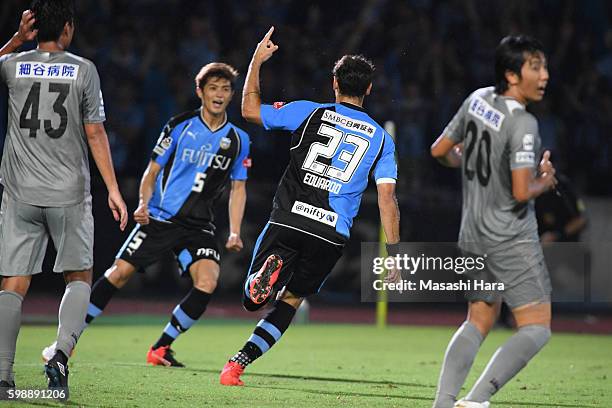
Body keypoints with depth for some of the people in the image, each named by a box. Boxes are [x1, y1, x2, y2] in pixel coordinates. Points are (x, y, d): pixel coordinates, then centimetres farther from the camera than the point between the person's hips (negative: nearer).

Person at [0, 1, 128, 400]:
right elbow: (95, 133, -2)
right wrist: (113, 189, 1)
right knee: (79, 277, 11)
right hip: (69, 194, -1)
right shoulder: (83, 70, -2)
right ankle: (61, 354, -9)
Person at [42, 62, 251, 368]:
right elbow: (153, 170, 6)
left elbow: (238, 188, 11)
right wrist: (143, 204, -11)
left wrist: (234, 232, 0)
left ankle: (160, 348, -4)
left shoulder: (238, 140, 5)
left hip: (199, 226, 2)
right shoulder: (179, 126, 0)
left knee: (207, 283, -21)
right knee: (119, 273, -10)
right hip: (160, 217, -2)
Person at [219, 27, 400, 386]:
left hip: (287, 221, -1)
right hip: (331, 236, 1)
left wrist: (257, 61, 19)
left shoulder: (310, 113, 5)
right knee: (289, 302, 16)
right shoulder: (381, 138, 9)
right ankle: (237, 365, -1)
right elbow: (387, 198, 3)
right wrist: (393, 252, 5)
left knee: (253, 301, 8)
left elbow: (251, 110, 8)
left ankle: (270, 270, -29)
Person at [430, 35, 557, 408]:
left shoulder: (478, 99, 3)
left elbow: (440, 151, 13)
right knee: (536, 328, -3)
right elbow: (521, 192, -25)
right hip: (512, 238, -8)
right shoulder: (522, 124, -20)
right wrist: (545, 181, -4)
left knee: (478, 322, 18)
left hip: (473, 235, 8)